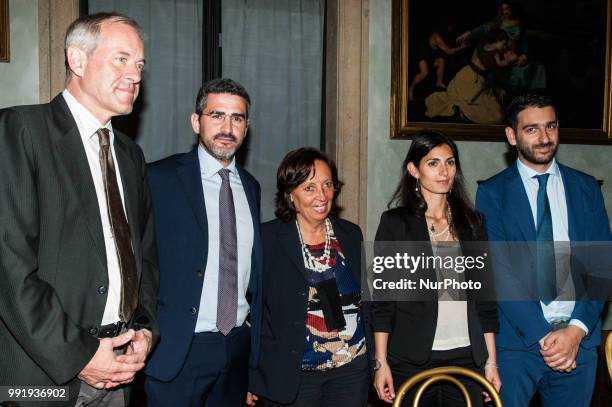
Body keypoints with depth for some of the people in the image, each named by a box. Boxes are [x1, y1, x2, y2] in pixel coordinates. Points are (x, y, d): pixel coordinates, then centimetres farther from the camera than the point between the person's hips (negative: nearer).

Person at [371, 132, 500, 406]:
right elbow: (382, 299, -2)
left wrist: (491, 362, 8)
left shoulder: (473, 222, 9)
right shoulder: (395, 222, -1)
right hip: (411, 360, -3)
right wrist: (381, 362, -7)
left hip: (467, 357, 3)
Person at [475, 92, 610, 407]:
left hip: (579, 339, 2)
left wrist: (577, 329, -10)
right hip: (516, 341, -2)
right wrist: (542, 336, -14)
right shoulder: (492, 192, -2)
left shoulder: (586, 188, 7)